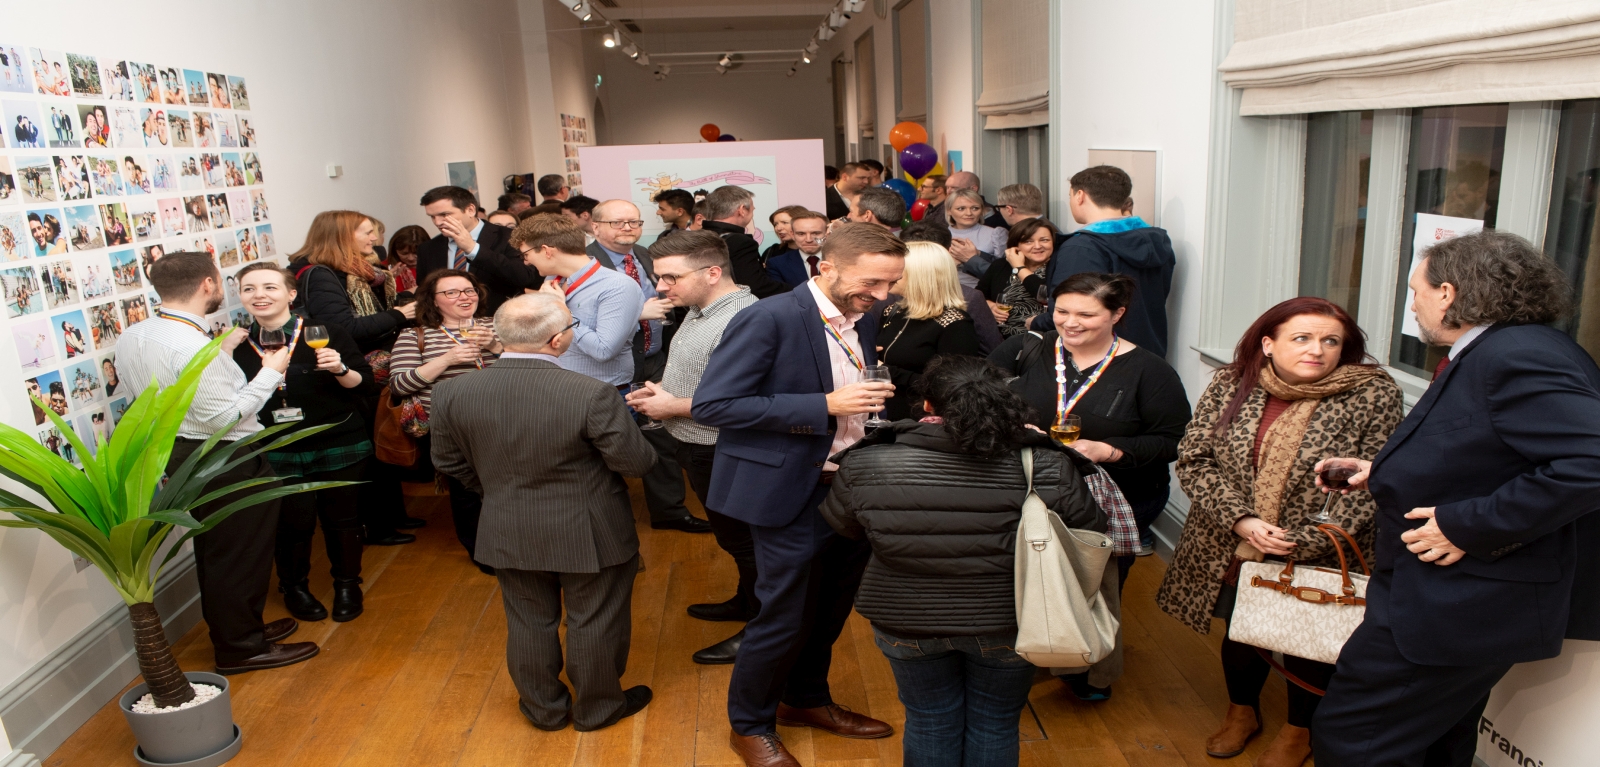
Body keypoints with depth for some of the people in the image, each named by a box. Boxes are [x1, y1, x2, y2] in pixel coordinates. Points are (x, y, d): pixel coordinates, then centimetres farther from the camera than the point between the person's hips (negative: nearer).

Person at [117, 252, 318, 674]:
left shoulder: (131, 337, 2)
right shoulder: (193, 346, -27)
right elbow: (224, 417, -26)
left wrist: (222, 352, 12)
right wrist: (270, 373, -17)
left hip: (181, 456, 9)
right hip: (229, 463, -9)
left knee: (214, 551, 22)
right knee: (241, 554, 6)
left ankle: (232, 629, 38)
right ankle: (241, 647, 19)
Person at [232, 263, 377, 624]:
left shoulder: (326, 334, -7)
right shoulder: (237, 346, 0)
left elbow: (365, 384, -4)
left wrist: (340, 370, -24)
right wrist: (224, 358, -8)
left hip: (339, 447, -1)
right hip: (278, 455, 2)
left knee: (341, 519, 9)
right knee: (293, 523, 5)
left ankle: (347, 585, 31)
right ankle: (294, 587, 31)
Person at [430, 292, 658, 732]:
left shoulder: (452, 394, -12)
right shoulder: (591, 394, -26)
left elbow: (451, 465, 2)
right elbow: (636, 463, -18)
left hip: (509, 535, 4)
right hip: (589, 534, -3)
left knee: (529, 622, 21)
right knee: (595, 623, 17)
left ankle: (544, 709, 39)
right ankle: (597, 708, 35)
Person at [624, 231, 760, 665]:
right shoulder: (700, 311, 6)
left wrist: (673, 407, -21)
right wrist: (659, 393, 2)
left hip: (721, 454, -9)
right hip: (698, 448, 9)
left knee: (740, 539, 6)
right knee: (732, 536, 23)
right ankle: (747, 602, 42)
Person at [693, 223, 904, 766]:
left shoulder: (861, 324, 8)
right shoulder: (770, 319, -17)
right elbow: (711, 405, -22)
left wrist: (874, 405, -5)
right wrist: (825, 406, -25)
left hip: (852, 487, 7)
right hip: (791, 493, -7)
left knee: (831, 609, 18)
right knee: (786, 615, 4)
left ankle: (807, 700, 43)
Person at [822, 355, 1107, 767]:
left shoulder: (867, 464, -15)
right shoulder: (1047, 468, -19)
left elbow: (839, 524, 2)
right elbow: (1091, 538, -6)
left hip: (906, 621, 1)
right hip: (1007, 624, 0)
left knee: (929, 723, 22)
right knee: (996, 725, 22)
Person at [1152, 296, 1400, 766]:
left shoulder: (1374, 396, -12)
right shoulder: (1230, 386, -5)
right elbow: (1194, 460, -6)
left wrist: (1301, 542, -20)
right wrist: (1241, 521, -19)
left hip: (1318, 561, -2)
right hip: (1230, 552, 2)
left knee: (1307, 645, 15)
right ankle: (1242, 712, 47)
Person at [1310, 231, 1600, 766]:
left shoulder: (1518, 357, -22)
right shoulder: (1486, 355, 11)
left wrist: (1466, 525, -28)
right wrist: (1385, 475, 13)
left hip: (1459, 609, -11)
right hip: (1464, 601, 11)